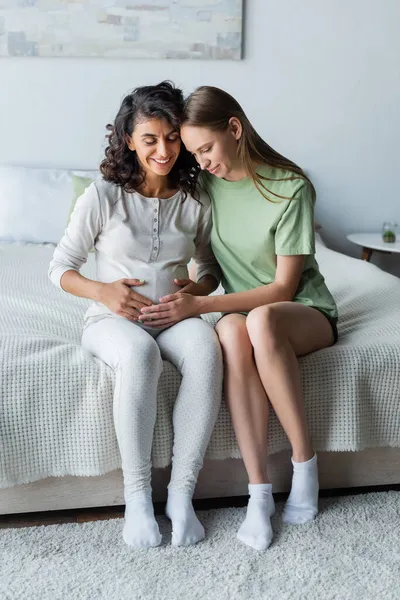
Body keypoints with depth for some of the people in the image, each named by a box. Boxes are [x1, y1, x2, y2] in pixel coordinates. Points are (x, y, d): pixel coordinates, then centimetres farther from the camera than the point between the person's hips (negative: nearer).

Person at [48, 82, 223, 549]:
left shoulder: (195, 203, 4)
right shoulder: (102, 197, -4)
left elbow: (212, 268, 17)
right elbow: (60, 268, 1)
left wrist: (198, 291, -6)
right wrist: (103, 291, -17)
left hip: (174, 320, 3)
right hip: (112, 320, -2)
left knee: (205, 348, -34)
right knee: (139, 353, -39)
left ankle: (181, 492, -25)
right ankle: (137, 494, -23)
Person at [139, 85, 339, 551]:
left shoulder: (290, 188, -16)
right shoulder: (206, 183, -1)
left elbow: (283, 288, -17)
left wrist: (201, 305, -25)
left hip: (306, 310, -3)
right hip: (243, 308, 3)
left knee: (260, 320, -39)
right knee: (231, 329, -35)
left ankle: (304, 460, -23)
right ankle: (259, 491, -34)